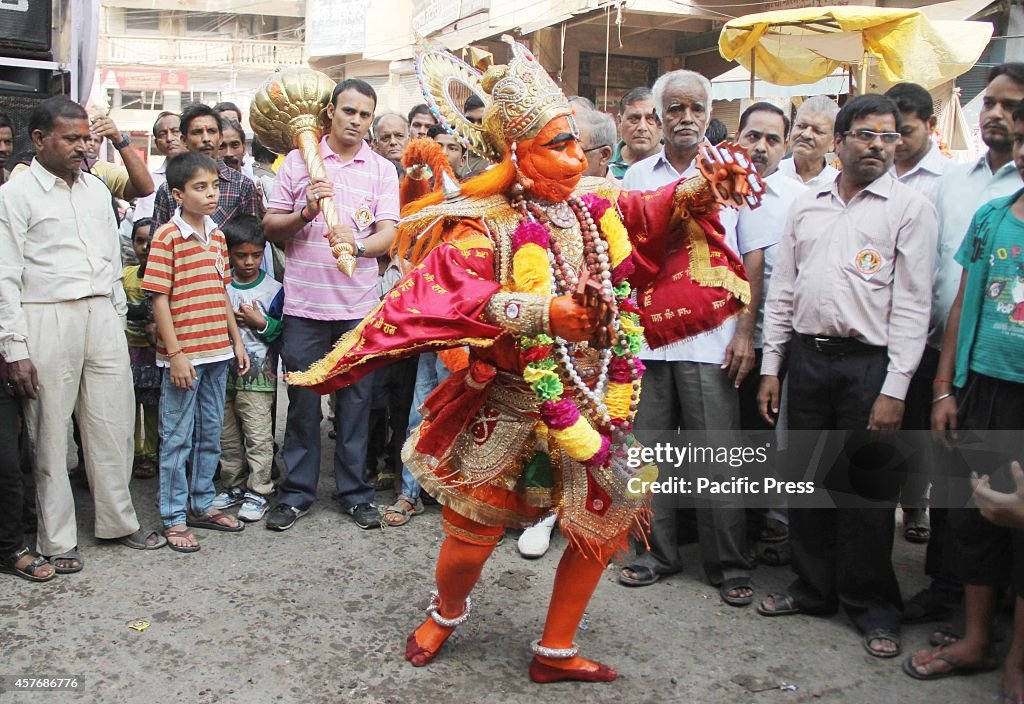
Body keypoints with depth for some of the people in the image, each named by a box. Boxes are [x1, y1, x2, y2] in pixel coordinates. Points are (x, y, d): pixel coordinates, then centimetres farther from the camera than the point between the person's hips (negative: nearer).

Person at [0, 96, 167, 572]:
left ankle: (118, 521, 23)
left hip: (102, 316, 5)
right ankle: (57, 539, 15)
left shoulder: (96, 188, 14)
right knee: (50, 432, 3)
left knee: (114, 425, 8)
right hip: (47, 319, -5)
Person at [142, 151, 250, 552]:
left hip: (218, 352, 7)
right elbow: (159, 298, -12)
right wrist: (175, 353, -16)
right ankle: (174, 518, 14)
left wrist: (237, 340, 13)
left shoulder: (216, 236, 10)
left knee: (210, 434, 15)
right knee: (177, 438, 4)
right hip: (183, 355, -7)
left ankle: (202, 504, 29)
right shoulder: (167, 237, -10)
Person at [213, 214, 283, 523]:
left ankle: (258, 492, 8)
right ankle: (233, 486, 27)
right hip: (223, 371, 4)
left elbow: (282, 332, -4)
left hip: (257, 375, -4)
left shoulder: (273, 289, -4)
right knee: (227, 436, 14)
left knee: (258, 436, -3)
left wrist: (261, 323, -16)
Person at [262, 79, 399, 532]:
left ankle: (355, 493, 20)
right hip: (304, 304, 0)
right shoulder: (298, 161, 6)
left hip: (359, 306, 0)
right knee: (302, 402, 6)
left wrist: (357, 244, -25)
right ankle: (296, 493, 19)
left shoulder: (382, 170, 7)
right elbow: (270, 226, 6)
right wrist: (306, 212, -13)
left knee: (355, 403, 7)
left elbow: (388, 234, -4)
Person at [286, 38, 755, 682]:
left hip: (593, 403, 6)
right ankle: (448, 612, 44)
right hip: (508, 411, -6)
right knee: (471, 539, 7)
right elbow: (444, 291, -34)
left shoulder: (594, 205, 1)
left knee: (607, 524, 12)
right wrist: (541, 312, -38)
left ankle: (555, 651, 31)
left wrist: (702, 189, -6)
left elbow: (655, 212, 13)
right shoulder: (487, 227, -19)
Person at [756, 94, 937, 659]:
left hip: (870, 362, -4)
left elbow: (912, 305, -6)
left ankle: (874, 609, 20)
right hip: (808, 357, 4)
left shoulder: (910, 208, -1)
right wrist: (770, 367, 8)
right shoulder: (806, 205, 12)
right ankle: (813, 588, 30)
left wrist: (894, 389, -13)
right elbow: (781, 292, 13)